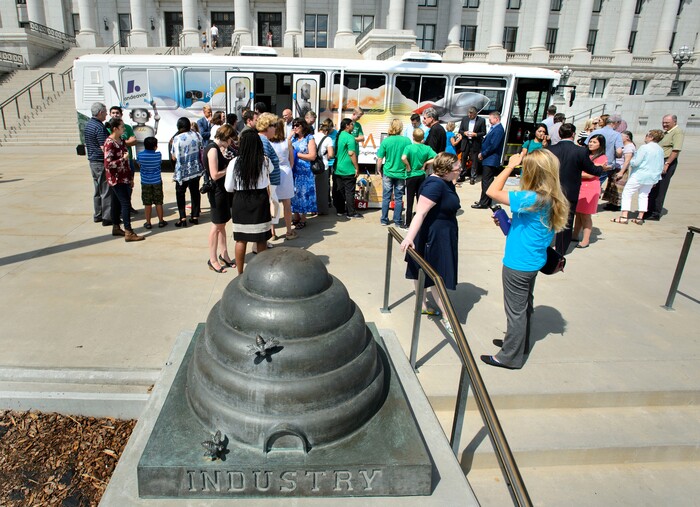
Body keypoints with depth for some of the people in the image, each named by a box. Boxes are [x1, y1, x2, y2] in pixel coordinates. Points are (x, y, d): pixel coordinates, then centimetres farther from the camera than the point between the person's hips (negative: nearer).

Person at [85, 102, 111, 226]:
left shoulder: (88, 124, 12)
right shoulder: (99, 127, -18)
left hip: (92, 161, 10)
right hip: (101, 162, -10)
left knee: (98, 190, 17)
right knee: (107, 191, -4)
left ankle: (97, 215, 24)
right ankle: (107, 218, -1)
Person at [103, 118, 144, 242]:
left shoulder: (121, 140, 10)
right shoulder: (109, 143, -16)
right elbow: (108, 164, -21)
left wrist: (131, 178, 17)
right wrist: (123, 159, -19)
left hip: (124, 178, 8)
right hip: (116, 179, -8)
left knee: (117, 203, 15)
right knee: (125, 203, -11)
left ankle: (116, 228, 24)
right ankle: (129, 233, -11)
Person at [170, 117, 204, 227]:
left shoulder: (177, 138, -14)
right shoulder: (197, 135, -3)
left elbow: (174, 157, -10)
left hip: (182, 171, -3)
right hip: (196, 169, 4)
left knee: (180, 193, 8)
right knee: (195, 192, 14)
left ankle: (183, 218, -1)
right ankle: (195, 216, 16)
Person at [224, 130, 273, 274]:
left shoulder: (234, 162, -9)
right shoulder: (265, 161, -5)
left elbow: (229, 188, -1)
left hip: (240, 202, 0)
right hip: (260, 201, 1)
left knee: (241, 240, 8)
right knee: (261, 239, 10)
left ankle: (240, 273, 18)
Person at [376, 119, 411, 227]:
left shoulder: (386, 141, -9)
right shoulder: (406, 141, -8)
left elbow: (380, 158, -5)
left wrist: (379, 170, 11)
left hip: (388, 173, 0)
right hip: (401, 173, 0)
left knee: (386, 197, 10)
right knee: (398, 198, 8)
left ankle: (384, 220, 16)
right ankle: (397, 221, 14)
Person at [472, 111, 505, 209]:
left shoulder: (498, 130, -17)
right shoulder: (494, 128, 15)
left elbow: (493, 146, -22)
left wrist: (483, 154, -12)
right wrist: (482, 154, 7)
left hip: (491, 160, -10)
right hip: (488, 160, 10)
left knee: (486, 182, -6)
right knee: (486, 181, 15)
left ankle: (483, 203, -2)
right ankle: (485, 201, 23)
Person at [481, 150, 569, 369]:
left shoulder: (532, 199, -27)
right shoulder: (552, 199, 0)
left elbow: (493, 192, -26)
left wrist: (510, 166, -18)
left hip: (518, 264, -9)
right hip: (533, 261, 9)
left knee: (516, 310, 5)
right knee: (525, 306, 24)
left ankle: (510, 356, 20)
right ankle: (519, 343, 43)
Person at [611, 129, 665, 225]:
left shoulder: (644, 147, -15)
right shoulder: (660, 150, 8)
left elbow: (636, 162, -17)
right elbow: (661, 166, 13)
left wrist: (630, 161, 4)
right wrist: (656, 177, 20)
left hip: (639, 176, -7)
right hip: (652, 177, 7)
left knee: (627, 193, 0)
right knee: (644, 195, 14)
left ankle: (624, 216, -6)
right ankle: (640, 218, 13)